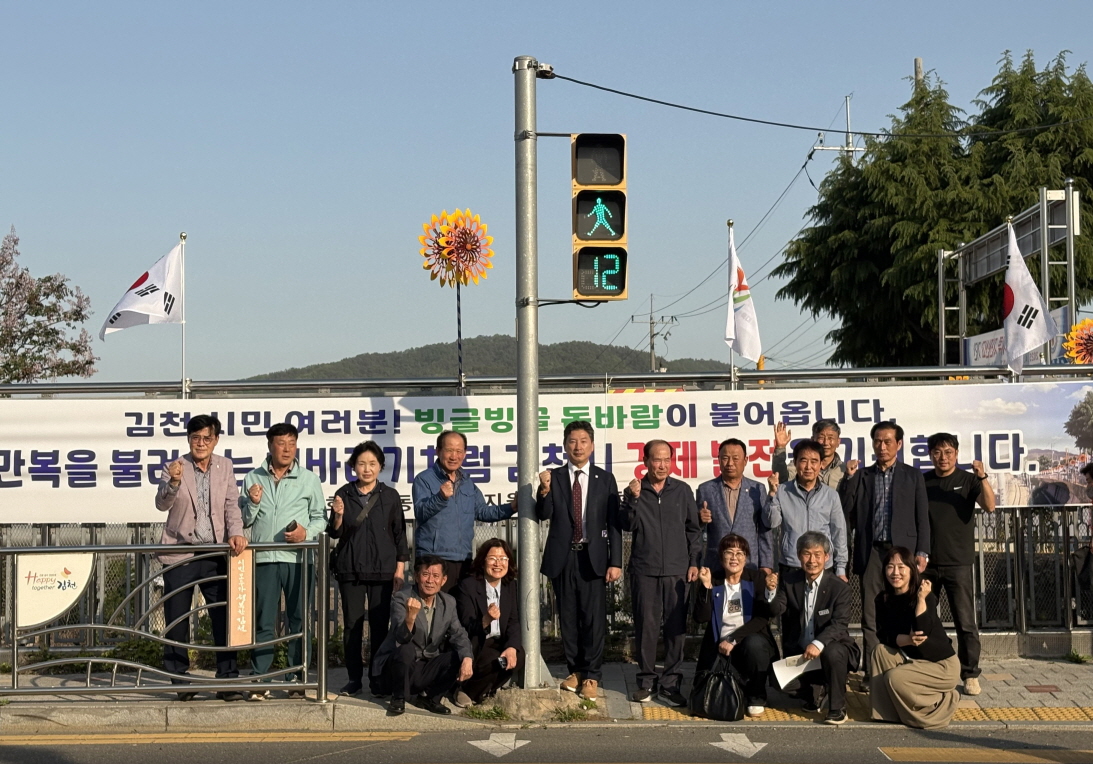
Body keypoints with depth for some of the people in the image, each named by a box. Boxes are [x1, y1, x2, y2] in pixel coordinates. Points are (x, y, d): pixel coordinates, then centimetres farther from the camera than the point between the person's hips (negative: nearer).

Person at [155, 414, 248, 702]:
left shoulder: (225, 467, 7)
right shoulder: (176, 468, -3)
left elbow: (231, 505, 6)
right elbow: (162, 504, -15)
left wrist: (235, 533, -10)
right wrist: (173, 482, -35)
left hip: (215, 554, 2)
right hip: (180, 555, -2)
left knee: (224, 618, 2)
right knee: (177, 621, 3)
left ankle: (228, 680, 9)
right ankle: (179, 681, 14)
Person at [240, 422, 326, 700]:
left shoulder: (309, 479, 7)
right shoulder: (253, 478, 11)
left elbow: (320, 518, 8)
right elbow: (244, 521, 13)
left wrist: (306, 532, -11)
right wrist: (253, 503, -6)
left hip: (297, 558, 0)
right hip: (264, 558, 1)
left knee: (299, 621, 2)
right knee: (263, 623, 1)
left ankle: (296, 680, 9)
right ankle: (260, 681, 4)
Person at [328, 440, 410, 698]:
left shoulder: (390, 496, 4)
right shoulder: (344, 494, 5)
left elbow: (399, 534, 7)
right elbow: (335, 533, 7)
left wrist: (400, 569, 1)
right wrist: (338, 516, -14)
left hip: (382, 570, -1)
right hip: (350, 570, 1)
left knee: (380, 625, 0)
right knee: (352, 624, 3)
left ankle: (378, 679, 7)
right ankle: (354, 678, 12)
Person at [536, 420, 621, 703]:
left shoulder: (605, 479, 5)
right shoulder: (553, 477, 6)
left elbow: (613, 523, 2)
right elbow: (543, 515, -3)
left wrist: (615, 561, -4)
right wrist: (545, 490, -21)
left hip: (593, 557, -1)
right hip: (563, 556, 1)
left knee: (594, 618, -4)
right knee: (568, 617, 8)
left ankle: (591, 677, 4)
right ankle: (575, 671, 21)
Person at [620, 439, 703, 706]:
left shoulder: (682, 491, 9)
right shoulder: (634, 490, 7)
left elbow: (694, 529, 12)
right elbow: (627, 525, -3)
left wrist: (694, 561, 5)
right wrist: (633, 499, -17)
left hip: (677, 571, 1)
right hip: (644, 571, -1)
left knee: (676, 628, 0)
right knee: (645, 627, 1)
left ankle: (671, 684, 7)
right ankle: (646, 681, 10)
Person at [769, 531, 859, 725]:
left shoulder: (840, 587, -11)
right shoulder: (789, 581, 1)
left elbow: (839, 623, -22)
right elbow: (776, 610, -8)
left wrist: (818, 643, -39)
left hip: (832, 646, -4)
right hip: (799, 651, 4)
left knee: (832, 653, -36)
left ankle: (838, 708, -16)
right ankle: (815, 692, 23)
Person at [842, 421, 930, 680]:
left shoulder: (912, 476, 10)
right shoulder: (862, 476, 13)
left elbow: (922, 517, 6)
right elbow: (847, 509, 4)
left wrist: (922, 553, -3)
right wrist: (850, 478, -4)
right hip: (871, 552, 1)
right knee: (870, 617, -1)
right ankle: (871, 672, 1)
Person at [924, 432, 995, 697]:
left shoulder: (968, 480, 1)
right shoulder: (922, 481, 6)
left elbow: (989, 506, -15)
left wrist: (982, 477, -29)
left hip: (958, 563, -2)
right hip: (927, 562, 3)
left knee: (965, 622, -4)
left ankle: (970, 674, 2)